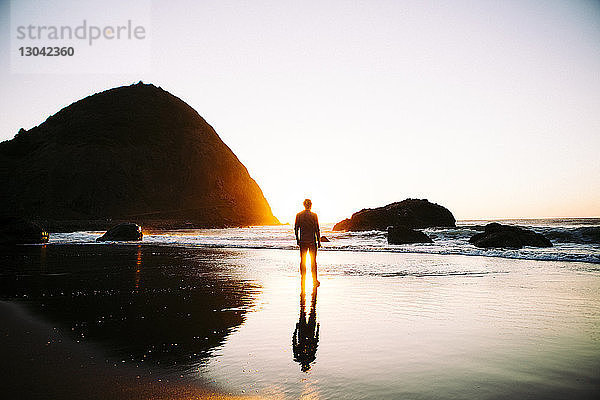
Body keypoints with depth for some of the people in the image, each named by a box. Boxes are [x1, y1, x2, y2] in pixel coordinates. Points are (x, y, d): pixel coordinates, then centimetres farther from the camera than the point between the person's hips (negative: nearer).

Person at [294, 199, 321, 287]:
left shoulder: (298, 215, -1)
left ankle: (303, 280, 11)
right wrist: (319, 241, 1)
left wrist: (297, 239, 14)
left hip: (303, 241, 2)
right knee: (313, 261, 7)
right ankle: (315, 281, 8)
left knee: (303, 261, 9)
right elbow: (317, 229, -6)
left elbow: (296, 228, 2)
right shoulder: (314, 215, -8)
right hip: (312, 241, -2)